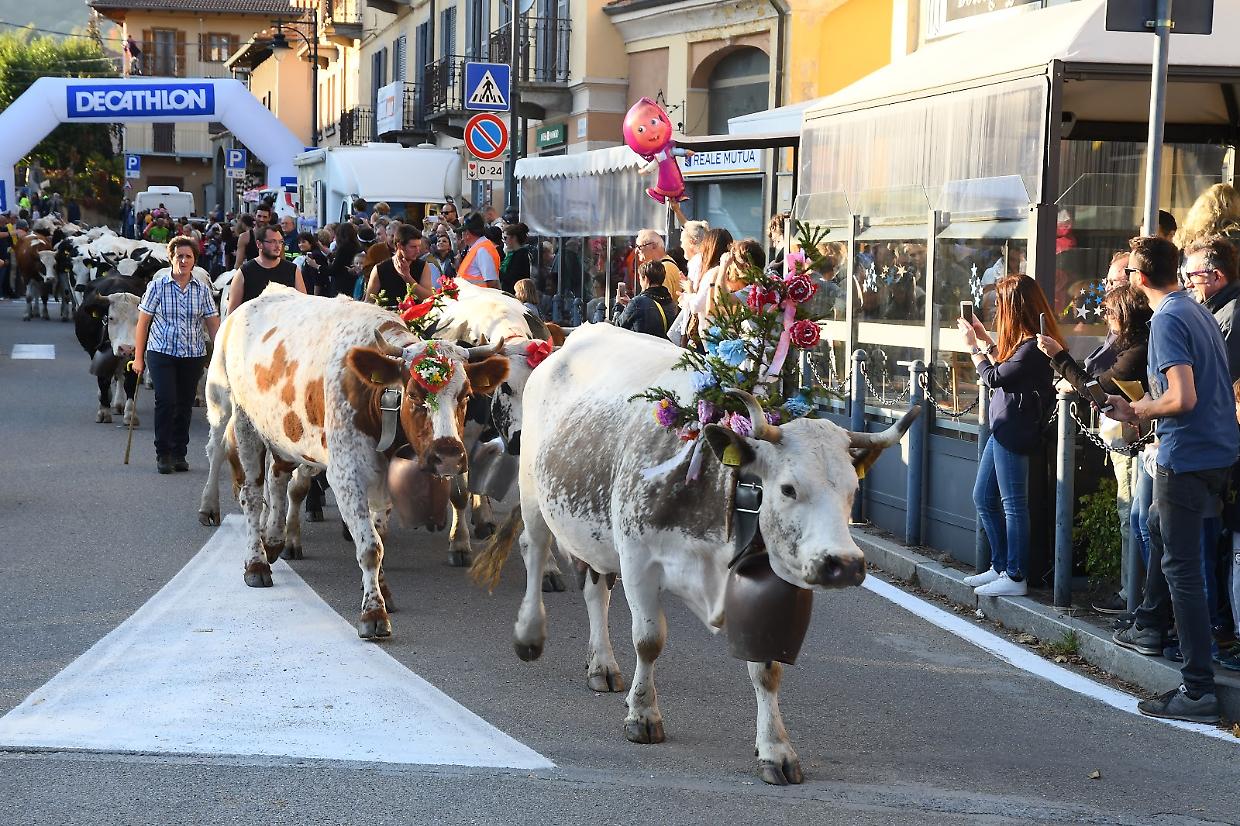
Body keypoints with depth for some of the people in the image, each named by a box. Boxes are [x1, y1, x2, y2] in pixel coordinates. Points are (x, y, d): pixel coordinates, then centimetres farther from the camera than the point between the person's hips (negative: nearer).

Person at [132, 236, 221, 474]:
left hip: (193, 356, 3)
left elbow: (213, 324, 7)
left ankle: (179, 454, 18)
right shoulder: (157, 286, -2)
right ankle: (163, 454, -3)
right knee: (166, 401, -13)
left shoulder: (202, 290, 4)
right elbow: (143, 322, 2)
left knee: (185, 404, 7)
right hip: (161, 353, -2)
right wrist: (138, 357, 1)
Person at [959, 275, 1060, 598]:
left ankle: (1015, 577, 3)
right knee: (984, 499, 17)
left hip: (1013, 432, -10)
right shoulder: (1026, 342, 10)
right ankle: (1000, 566, 25)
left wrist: (973, 345, -2)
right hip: (1003, 428, 10)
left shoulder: (1032, 347, -19)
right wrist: (984, 339, 19)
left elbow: (994, 377, -14)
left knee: (1013, 505, -3)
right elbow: (1003, 368, 19)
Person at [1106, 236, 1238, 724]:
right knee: (1160, 527, 30)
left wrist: (1137, 410, -9)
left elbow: (1182, 398, -26)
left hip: (1188, 456, -10)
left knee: (1180, 566, -7)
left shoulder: (1167, 321, -18)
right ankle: (1150, 627, 44)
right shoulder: (1198, 312, 12)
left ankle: (1199, 690, -7)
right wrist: (1143, 404, 17)